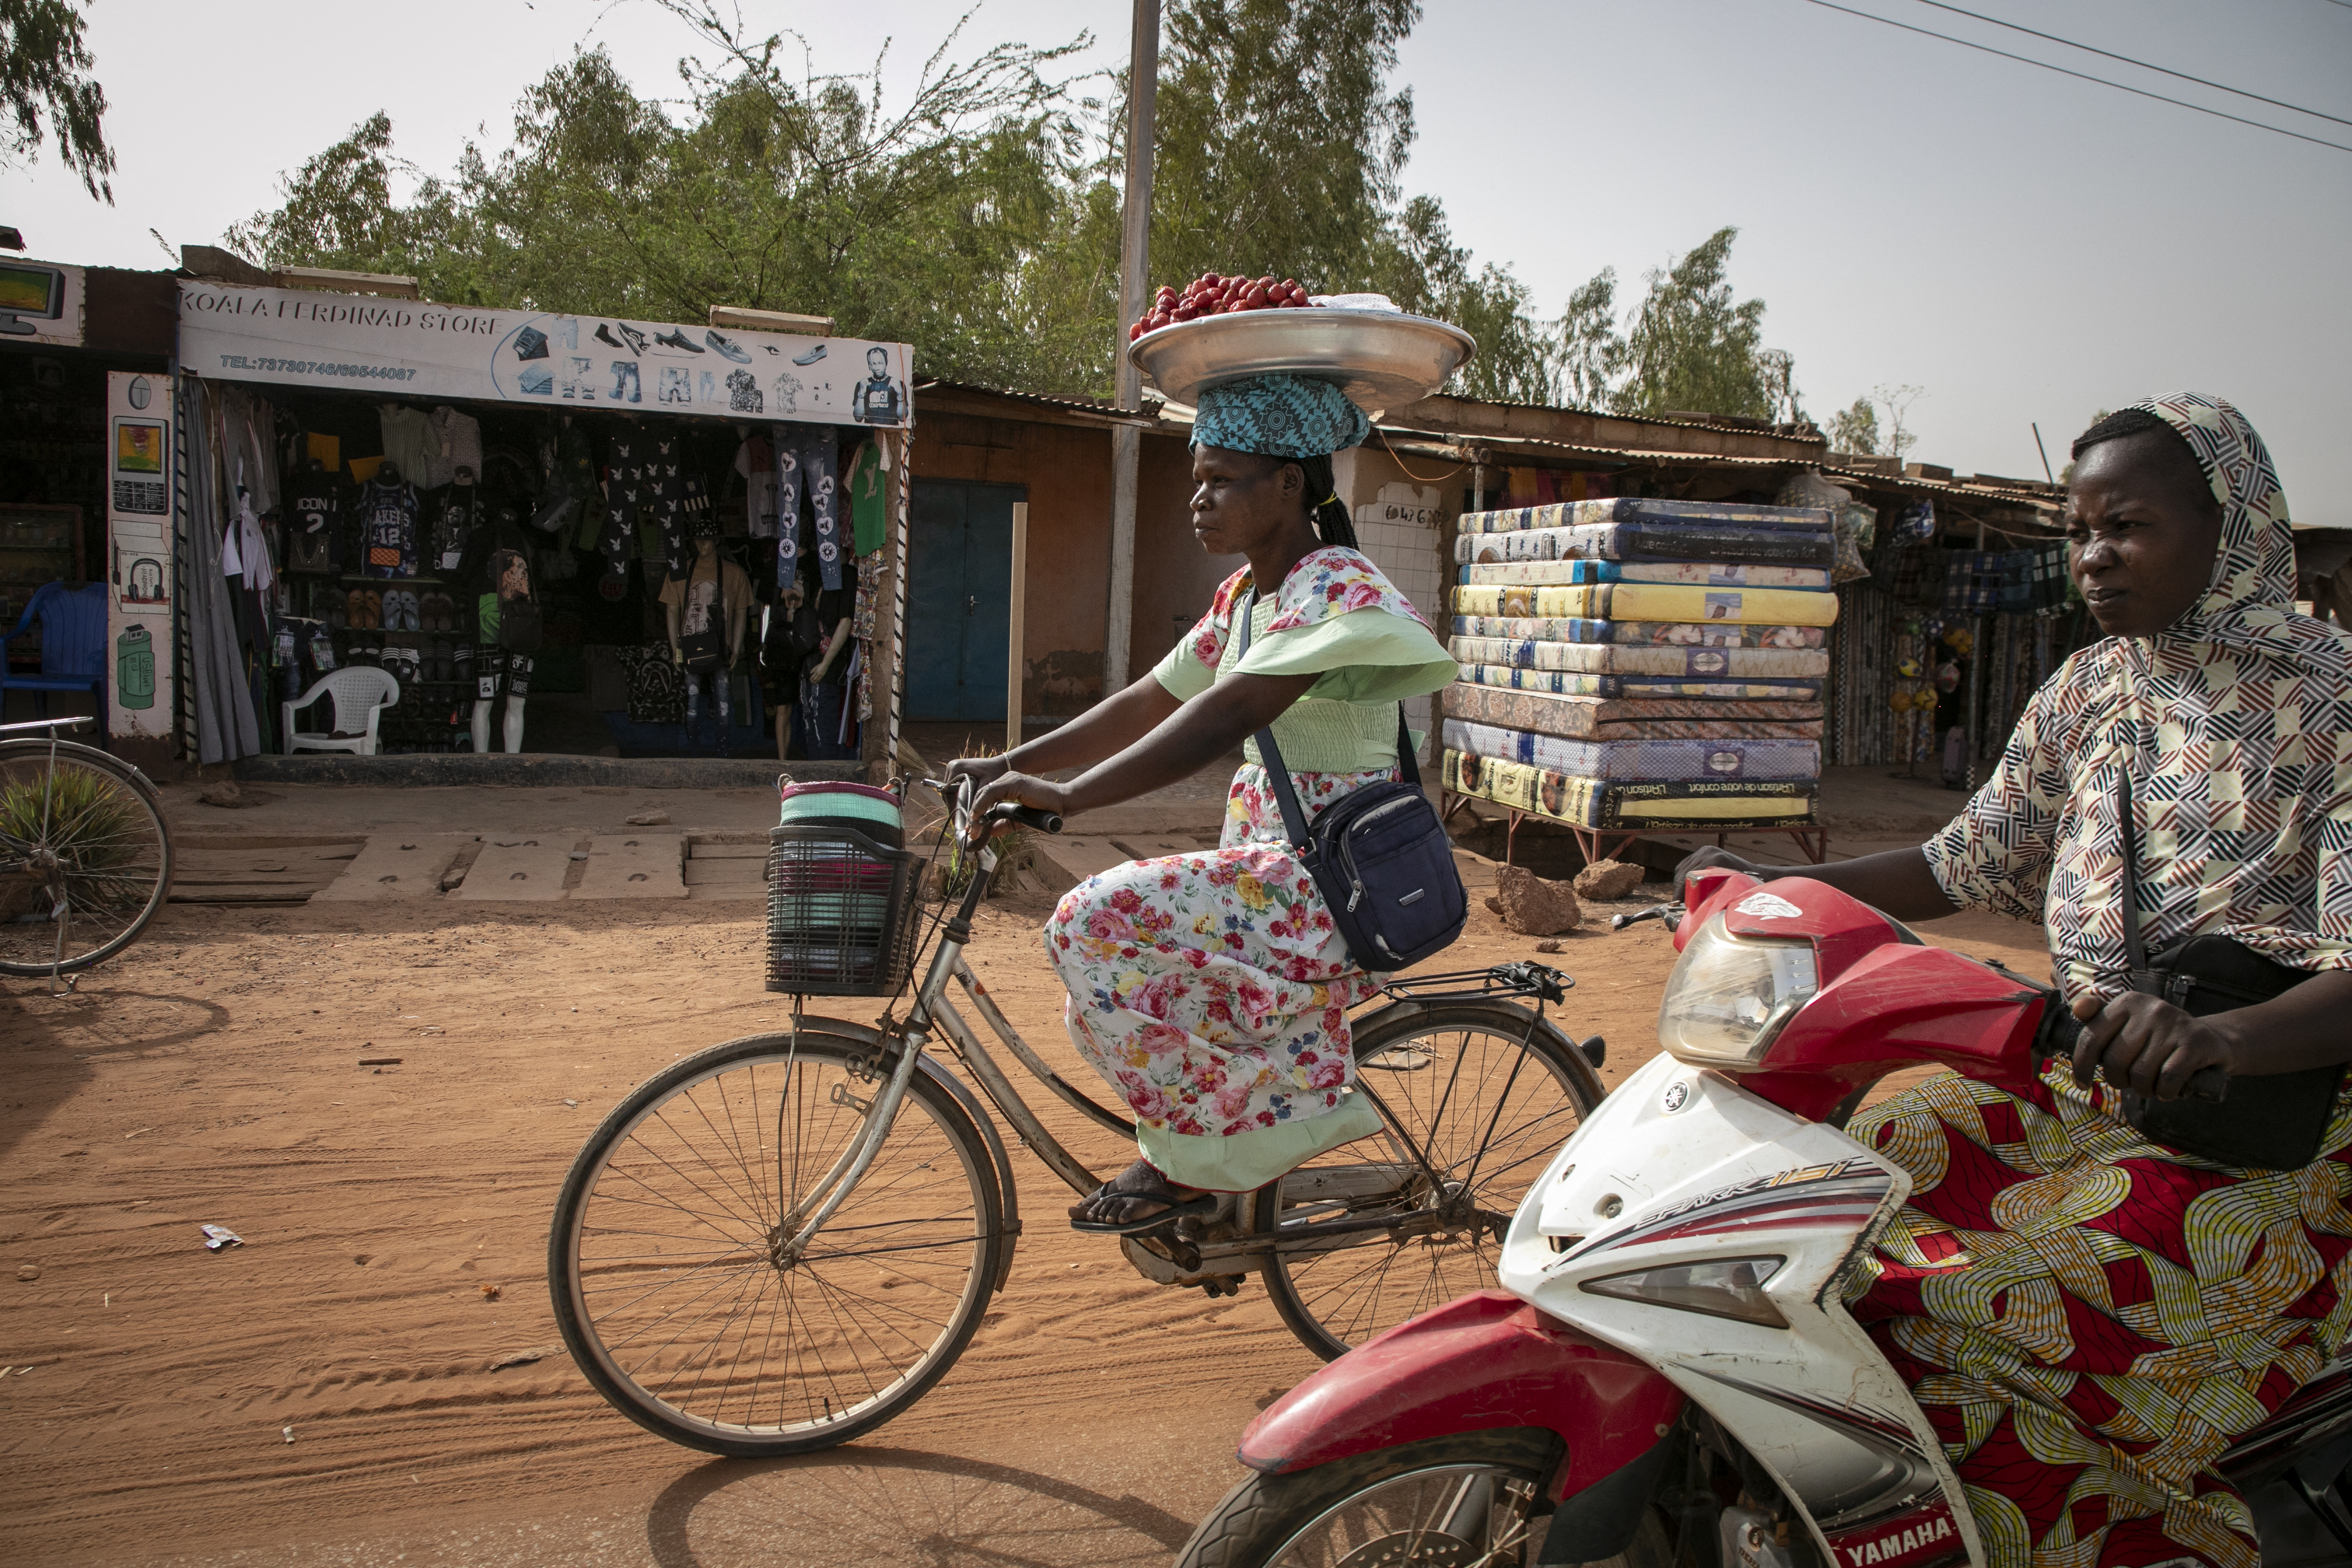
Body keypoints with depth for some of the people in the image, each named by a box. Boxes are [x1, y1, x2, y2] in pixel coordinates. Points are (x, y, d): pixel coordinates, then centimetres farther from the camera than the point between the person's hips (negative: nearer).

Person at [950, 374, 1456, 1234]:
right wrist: (1010, 764, 3)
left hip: (1330, 887, -10)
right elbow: (1150, 702, 11)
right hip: (1280, 874, 10)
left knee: (1097, 923, -21)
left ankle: (1192, 1165, -5)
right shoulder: (1245, 596, 12)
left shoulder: (1336, 590, -18)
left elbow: (1225, 716, -31)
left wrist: (1067, 796, -37)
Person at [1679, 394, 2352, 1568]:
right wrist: (1775, 886, 3)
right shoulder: (2086, 694, 10)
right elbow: (1964, 865, 15)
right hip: (2084, 1081, 6)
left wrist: (2218, 1039, -41)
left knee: (1979, 1305, -24)